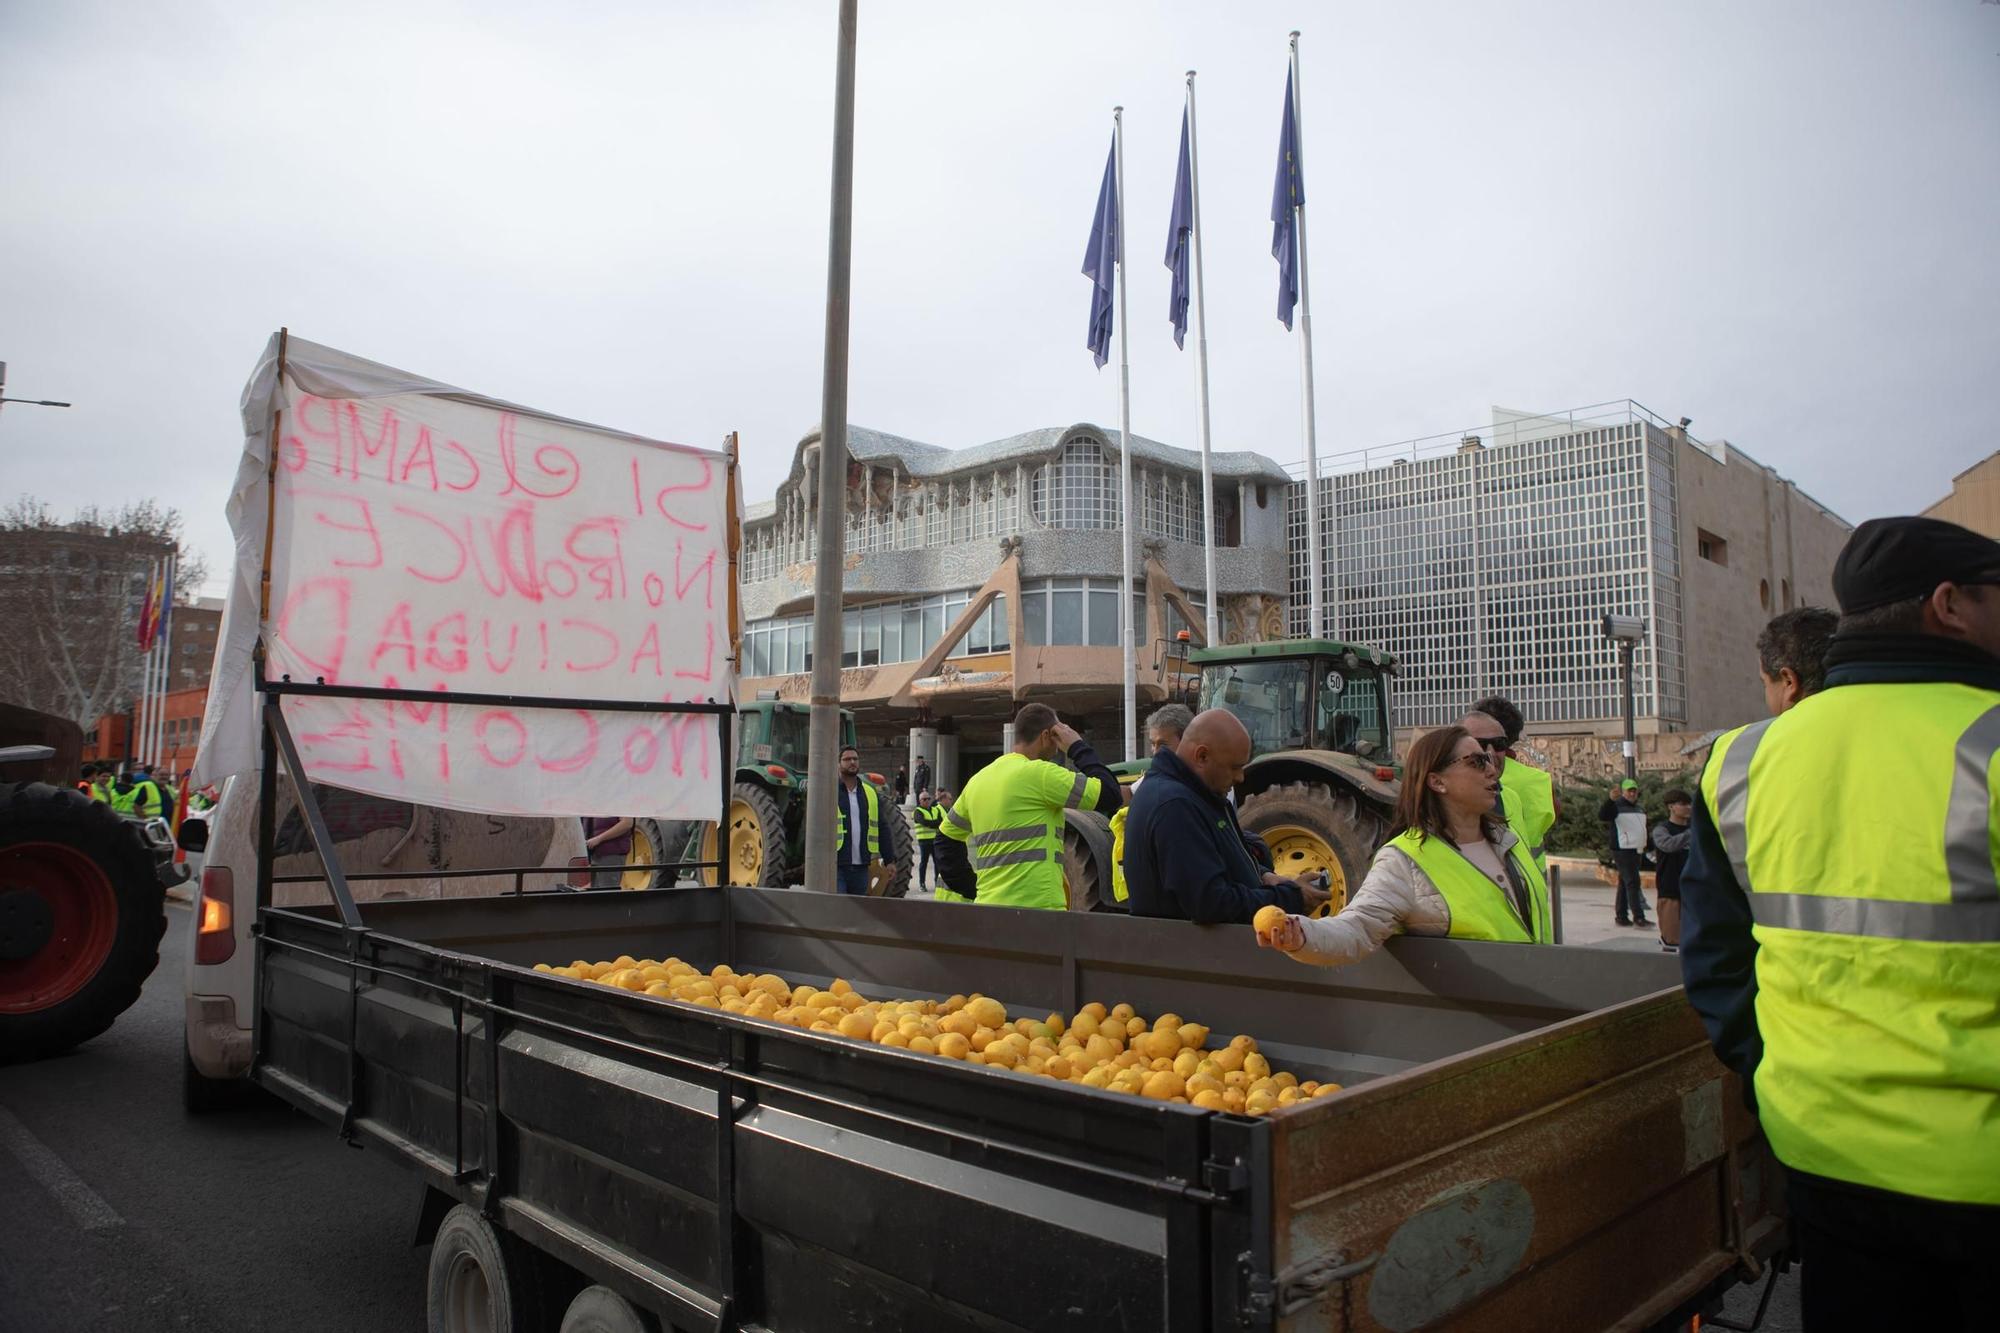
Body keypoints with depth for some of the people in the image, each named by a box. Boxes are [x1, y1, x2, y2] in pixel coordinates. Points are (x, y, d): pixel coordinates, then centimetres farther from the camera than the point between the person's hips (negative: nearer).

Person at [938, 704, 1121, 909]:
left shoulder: (978, 780, 15)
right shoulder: (1039, 773, -8)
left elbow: (945, 838, 24)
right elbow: (1110, 795, -8)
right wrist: (1079, 747, 3)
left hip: (988, 908, 8)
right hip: (1038, 910, -8)